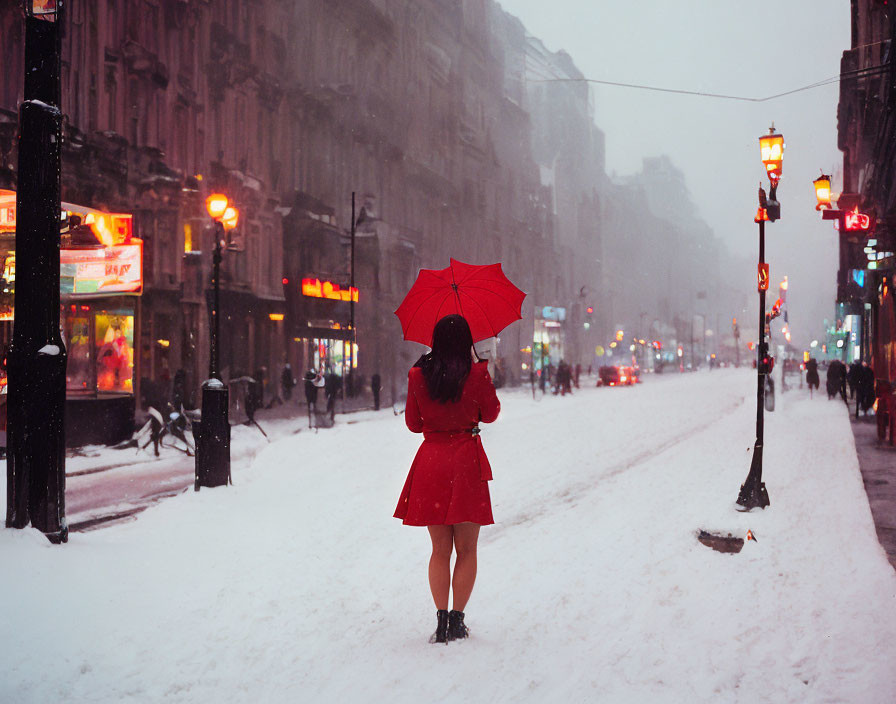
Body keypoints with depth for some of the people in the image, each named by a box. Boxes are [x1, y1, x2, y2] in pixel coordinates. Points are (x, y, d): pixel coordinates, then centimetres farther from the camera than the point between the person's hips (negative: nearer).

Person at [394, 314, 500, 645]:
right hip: (466, 462, -2)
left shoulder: (418, 375, -1)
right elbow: (490, 413, 7)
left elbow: (413, 423, 8)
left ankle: (441, 620, 2)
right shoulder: (477, 374, -7)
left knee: (440, 550, 9)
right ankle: (457, 620, 5)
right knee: (466, 550, 8)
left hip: (430, 462, 2)